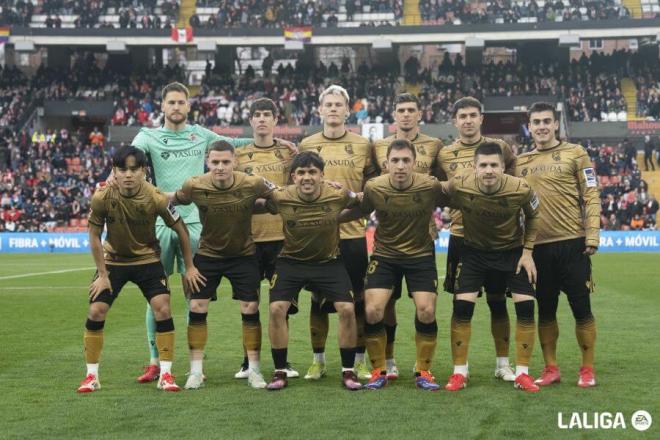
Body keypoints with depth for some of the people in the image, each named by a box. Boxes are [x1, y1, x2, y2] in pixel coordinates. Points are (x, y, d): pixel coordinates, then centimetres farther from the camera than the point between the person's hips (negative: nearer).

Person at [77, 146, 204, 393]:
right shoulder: (102, 198, -22)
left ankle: (165, 374, -2)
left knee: (162, 308, -14)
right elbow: (94, 236, -8)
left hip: (148, 259, -1)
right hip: (113, 260, 1)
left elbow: (180, 229, -8)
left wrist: (189, 267, -5)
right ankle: (92, 376, 8)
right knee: (96, 311, -7)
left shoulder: (156, 199, -23)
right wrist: (102, 275, -8)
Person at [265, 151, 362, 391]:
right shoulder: (281, 198, -18)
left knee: (347, 309, -12)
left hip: (329, 261, 0)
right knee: (277, 309, -14)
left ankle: (348, 371, 5)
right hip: (291, 261, 0)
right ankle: (280, 372, 1)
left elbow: (359, 202, 2)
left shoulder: (338, 196, -19)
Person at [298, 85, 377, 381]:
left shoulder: (363, 145, 6)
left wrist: (355, 197, -9)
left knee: (359, 298, 3)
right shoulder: (306, 145, 7)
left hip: (353, 232, 0)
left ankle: (359, 361, 16)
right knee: (319, 298, 6)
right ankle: (318, 360, 19)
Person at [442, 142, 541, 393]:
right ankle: (459, 373, 4)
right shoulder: (459, 186, -26)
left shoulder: (521, 189, -24)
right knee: (462, 306, -11)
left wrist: (527, 252, -5)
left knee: (525, 306, -8)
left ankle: (522, 373, 6)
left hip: (512, 251, 0)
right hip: (474, 251, 0)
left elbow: (533, 216, -3)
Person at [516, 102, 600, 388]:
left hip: (572, 245, -3)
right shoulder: (520, 162, 12)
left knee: (581, 309, 1)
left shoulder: (574, 154, 2)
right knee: (545, 311, 10)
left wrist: (592, 237, -9)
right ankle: (551, 369, 21)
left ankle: (587, 370, 13)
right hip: (538, 247, 3)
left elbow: (591, 198, -2)